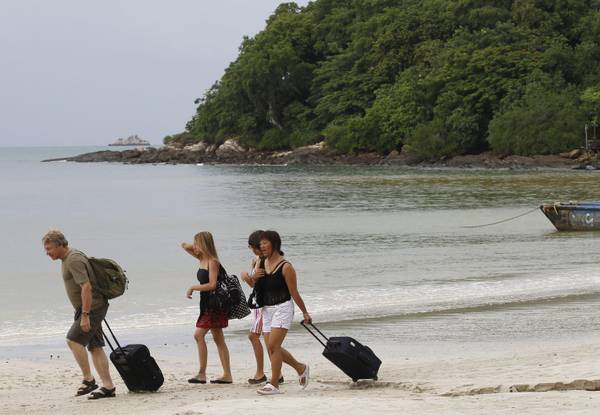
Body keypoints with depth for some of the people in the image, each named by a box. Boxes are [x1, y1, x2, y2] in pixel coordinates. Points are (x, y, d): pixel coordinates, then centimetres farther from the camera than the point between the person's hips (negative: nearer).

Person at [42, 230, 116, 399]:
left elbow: (86, 287, -25)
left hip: (92, 307, -10)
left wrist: (85, 315, -27)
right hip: (91, 307, 10)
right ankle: (108, 386, 5)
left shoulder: (74, 260, -18)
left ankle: (88, 379, -10)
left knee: (73, 340, -16)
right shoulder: (68, 259, 15)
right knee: (95, 346, 6)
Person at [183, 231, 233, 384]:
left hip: (215, 305, -10)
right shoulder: (202, 259, 11)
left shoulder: (212, 262, -14)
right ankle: (227, 375, 12)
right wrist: (188, 246, 1)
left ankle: (202, 374, -13)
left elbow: (212, 285, -22)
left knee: (199, 335, -14)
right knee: (218, 339, 10)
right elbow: (185, 246, 21)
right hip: (207, 304, 10)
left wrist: (193, 288, -14)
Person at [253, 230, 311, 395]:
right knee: (273, 347, 8)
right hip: (267, 309, 8)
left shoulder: (285, 267, -13)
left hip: (282, 308, -8)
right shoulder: (262, 263, 7)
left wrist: (305, 313, -1)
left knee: (273, 345, -15)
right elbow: (256, 287, 20)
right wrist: (254, 278, 0)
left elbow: (294, 293, -6)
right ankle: (301, 368, 30)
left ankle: (274, 384, -9)